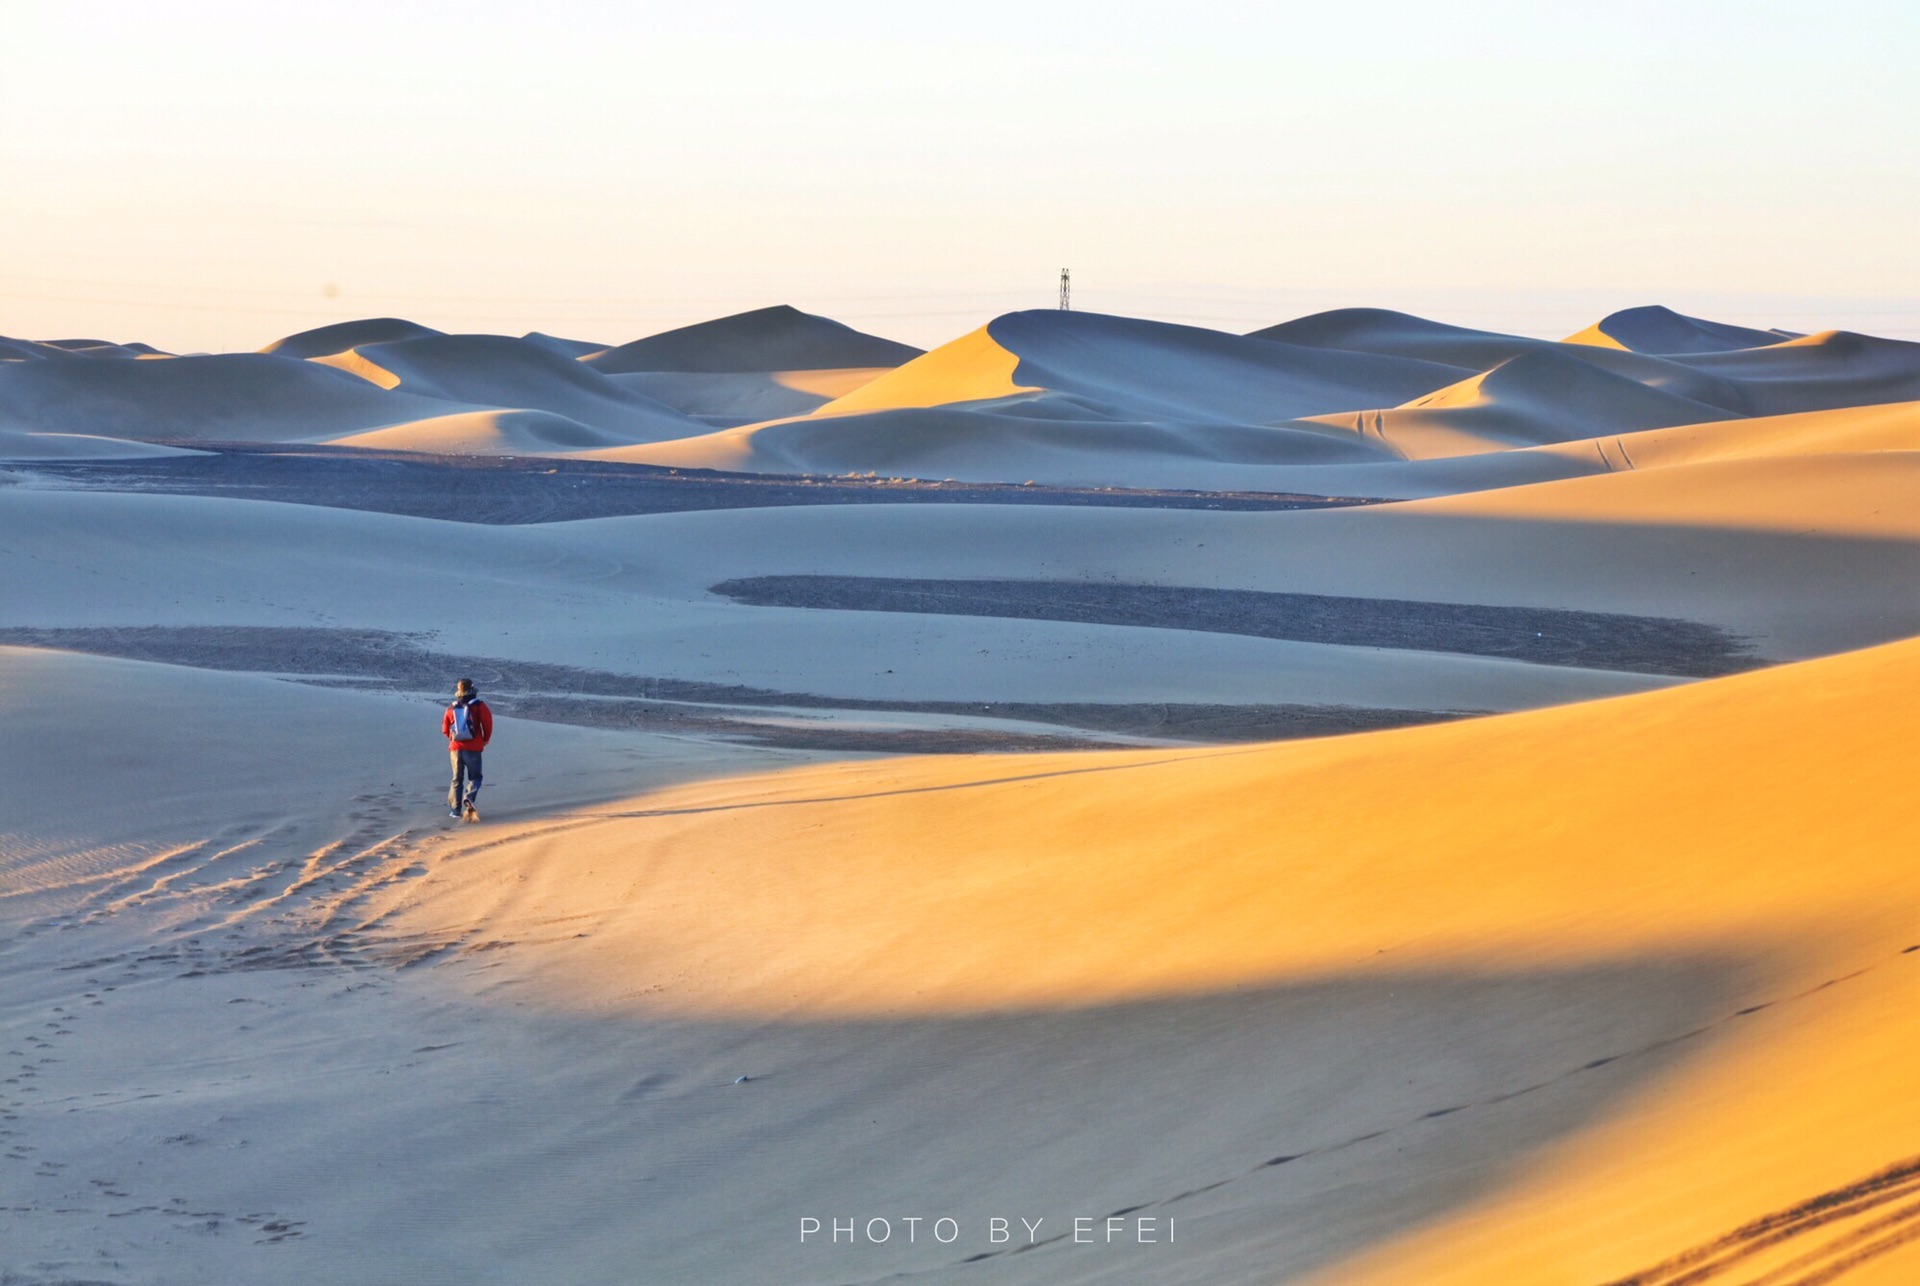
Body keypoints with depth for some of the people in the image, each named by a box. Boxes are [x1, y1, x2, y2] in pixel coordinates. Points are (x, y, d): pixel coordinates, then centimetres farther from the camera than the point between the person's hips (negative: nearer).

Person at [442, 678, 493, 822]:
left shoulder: (451, 709, 8)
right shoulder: (478, 706, -3)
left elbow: (445, 730, 15)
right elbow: (487, 721, -11)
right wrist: (485, 739, 5)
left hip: (456, 747, 3)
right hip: (473, 748, -3)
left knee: (457, 779, 13)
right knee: (474, 777, 6)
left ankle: (455, 809, 8)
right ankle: (469, 798, -23)